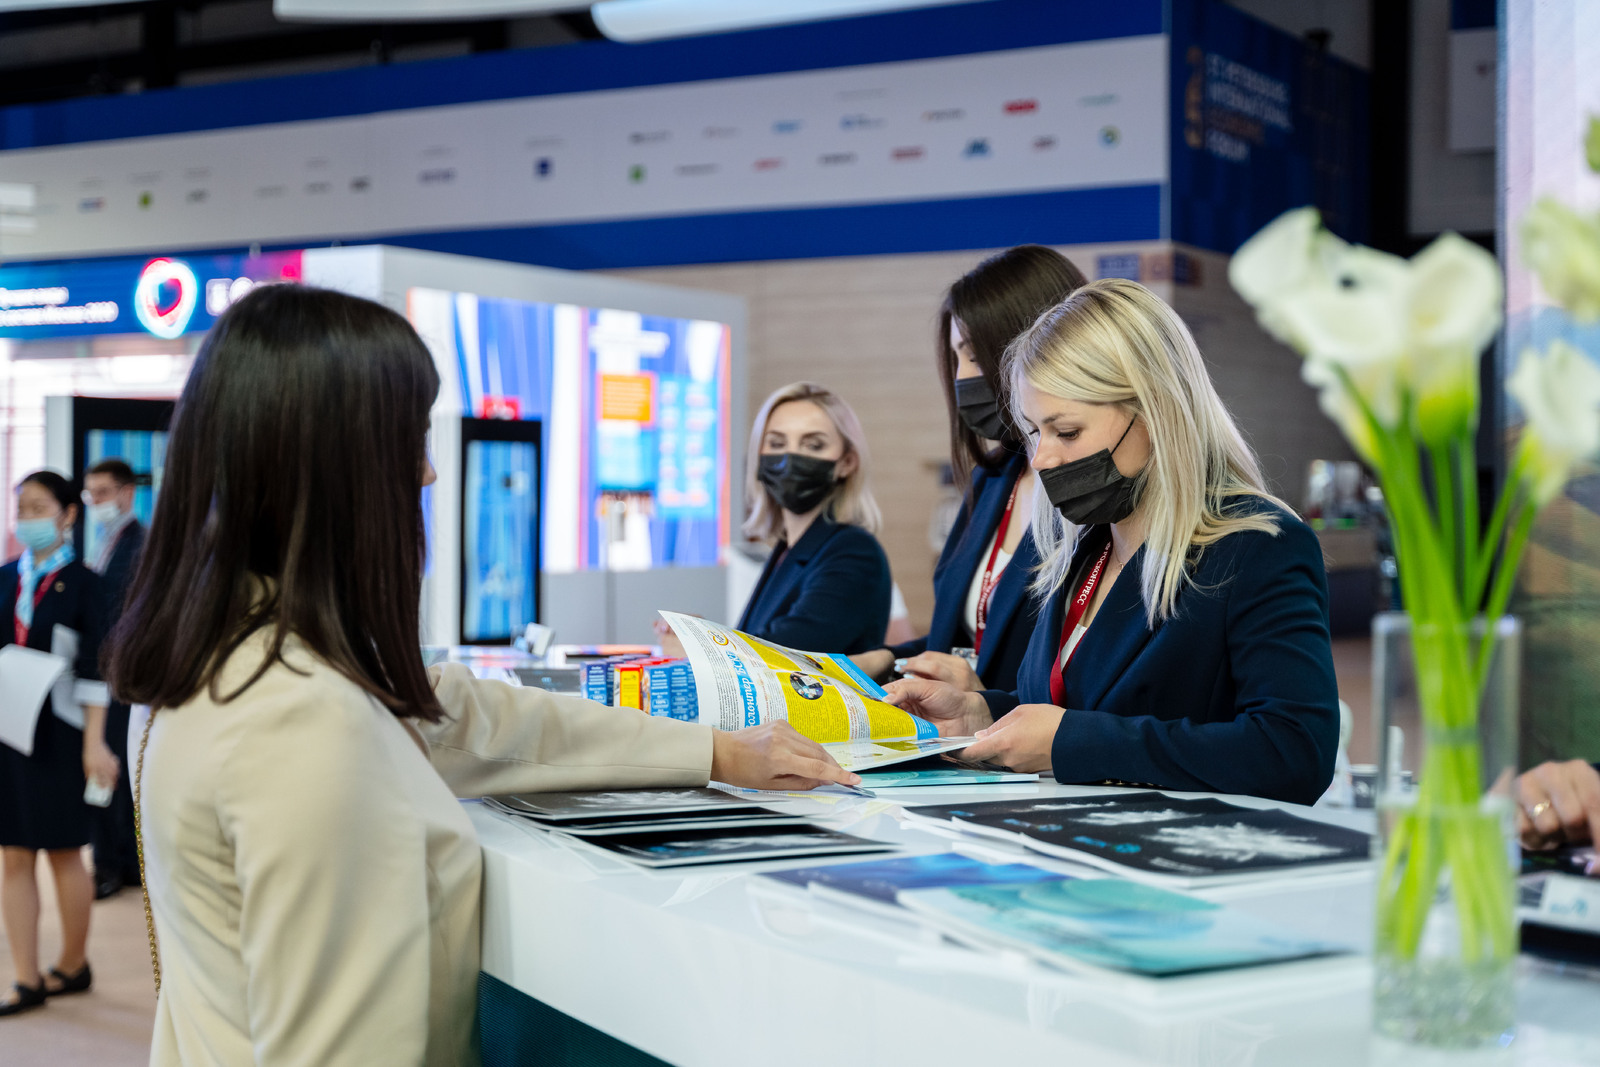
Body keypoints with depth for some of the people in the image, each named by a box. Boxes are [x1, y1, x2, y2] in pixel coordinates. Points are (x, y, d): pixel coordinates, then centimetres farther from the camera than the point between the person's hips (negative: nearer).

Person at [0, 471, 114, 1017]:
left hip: (56, 734, -4)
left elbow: (93, 670, -8)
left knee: (63, 852, 6)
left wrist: (94, 742, -12)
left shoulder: (82, 583, -5)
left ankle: (74, 964, 21)